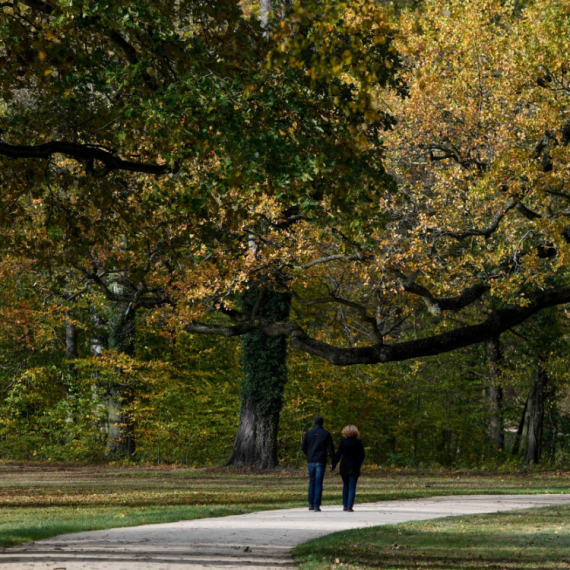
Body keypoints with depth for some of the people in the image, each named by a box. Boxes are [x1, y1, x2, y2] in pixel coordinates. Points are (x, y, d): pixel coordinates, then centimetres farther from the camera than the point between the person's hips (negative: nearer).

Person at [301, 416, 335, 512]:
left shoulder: (309, 433, 4)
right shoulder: (326, 434, -1)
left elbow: (303, 447, 3)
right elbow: (331, 448, -4)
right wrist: (333, 461, 1)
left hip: (310, 461, 2)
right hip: (321, 461, -2)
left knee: (312, 481, 16)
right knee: (318, 483, -2)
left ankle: (311, 504, 13)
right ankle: (316, 506, -7)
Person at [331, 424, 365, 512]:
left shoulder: (343, 442, -5)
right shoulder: (358, 442, -4)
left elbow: (338, 454, -2)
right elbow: (362, 455, 1)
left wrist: (333, 465, 8)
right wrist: (358, 465, 16)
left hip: (344, 467, 1)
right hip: (354, 468, -1)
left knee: (345, 486, 17)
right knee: (352, 487, 0)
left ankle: (345, 505, 15)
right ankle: (349, 506, -8)